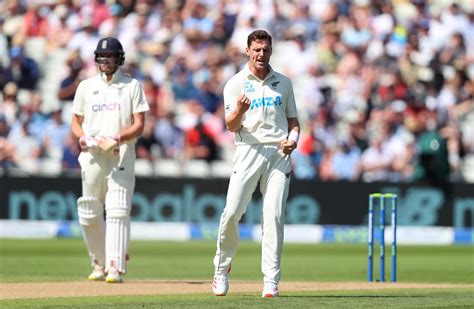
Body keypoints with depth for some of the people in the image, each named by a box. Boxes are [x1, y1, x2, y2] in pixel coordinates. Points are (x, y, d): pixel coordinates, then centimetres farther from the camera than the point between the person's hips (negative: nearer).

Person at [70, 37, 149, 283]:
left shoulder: (132, 86, 6)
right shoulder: (86, 86, 14)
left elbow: (139, 125, -1)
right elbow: (76, 122, 16)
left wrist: (118, 138, -19)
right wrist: (83, 138, -7)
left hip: (121, 156, -3)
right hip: (92, 157, 3)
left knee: (117, 211, -14)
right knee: (89, 215, 4)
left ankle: (115, 268, -19)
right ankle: (99, 264, 19)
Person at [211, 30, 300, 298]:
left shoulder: (284, 83, 14)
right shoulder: (236, 83, 5)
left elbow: (293, 120, 19)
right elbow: (231, 126, -3)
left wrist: (293, 139, -3)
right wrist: (240, 110, -24)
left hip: (279, 154, 2)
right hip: (249, 152, -1)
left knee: (274, 215, -7)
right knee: (232, 211, -9)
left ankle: (271, 280, -7)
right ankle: (222, 268, 12)